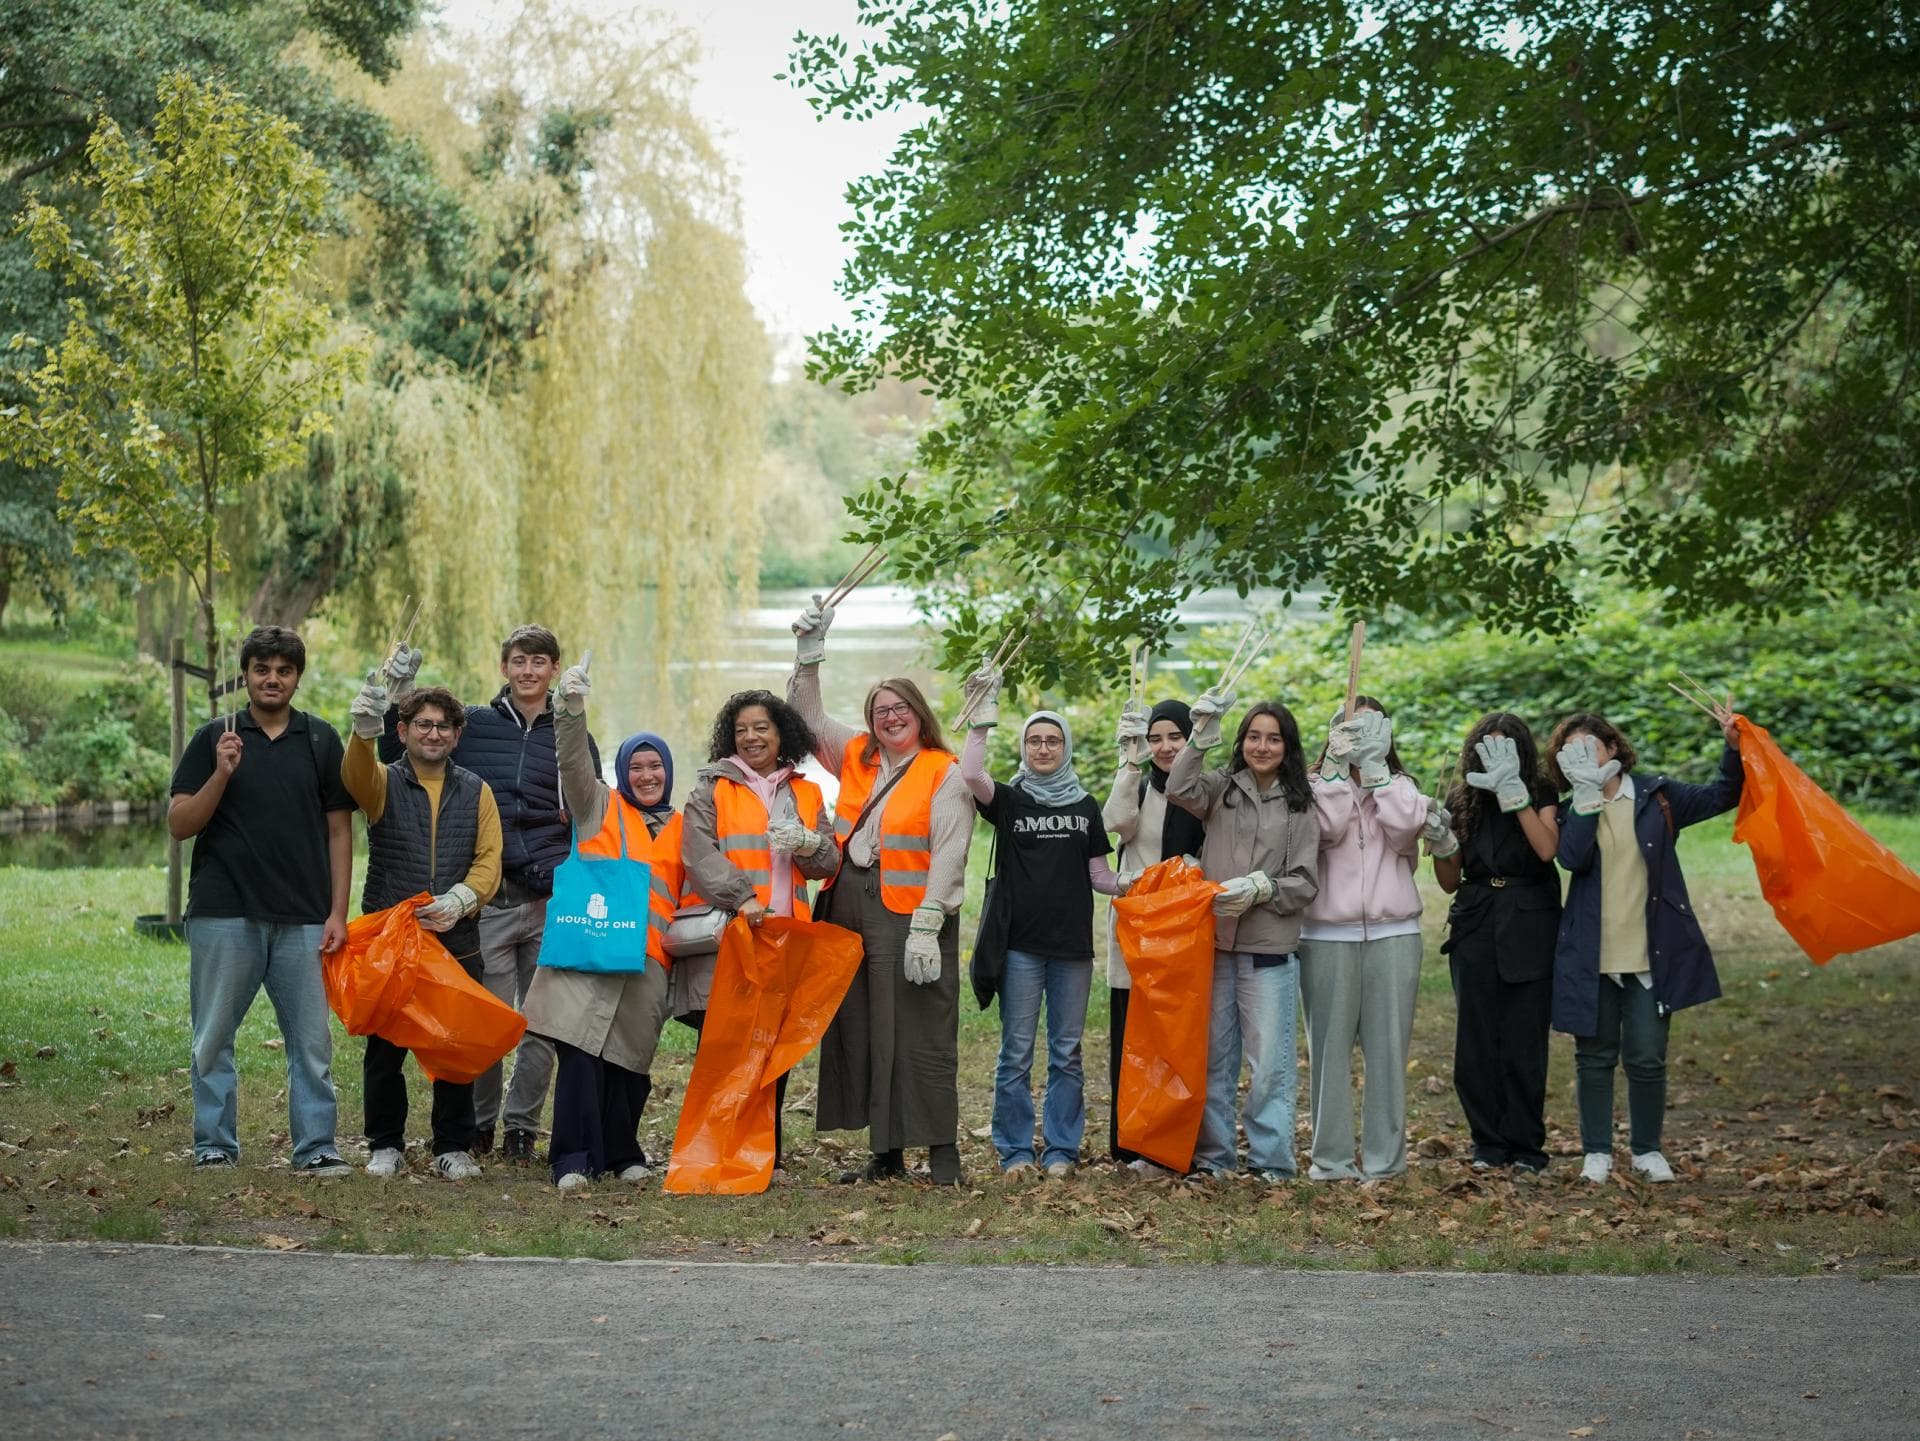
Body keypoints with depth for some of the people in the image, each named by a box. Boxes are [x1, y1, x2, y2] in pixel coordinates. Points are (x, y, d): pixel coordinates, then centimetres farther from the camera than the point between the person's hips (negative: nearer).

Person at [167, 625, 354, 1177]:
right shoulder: (214, 738, 5)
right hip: (223, 915, 0)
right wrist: (222, 774, -15)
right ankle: (215, 1147, 14)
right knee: (213, 1039, 5)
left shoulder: (321, 740, 8)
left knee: (311, 1039, 0)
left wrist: (338, 912, 1)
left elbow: (338, 828, 8)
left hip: (303, 918, 1)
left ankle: (315, 1147, 6)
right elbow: (179, 825, 1)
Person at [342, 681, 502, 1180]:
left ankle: (453, 1148, 13)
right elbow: (356, 775, -21)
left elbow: (489, 859, 3)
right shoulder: (383, 782, 4)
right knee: (385, 1049, 3)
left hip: (458, 943, 1)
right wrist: (364, 731, -44)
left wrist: (460, 899, -18)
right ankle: (385, 1145, 16)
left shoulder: (475, 792, 10)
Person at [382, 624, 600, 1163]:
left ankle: (522, 1124, 15)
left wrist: (576, 815, -2)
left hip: (552, 898, 1)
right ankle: (479, 1121, 17)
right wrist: (398, 695, 3)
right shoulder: (473, 724, 9)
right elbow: (397, 756, 14)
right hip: (489, 897, -1)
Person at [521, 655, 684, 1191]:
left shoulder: (681, 827, 19)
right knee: (580, 1051, -12)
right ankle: (573, 1159, -9)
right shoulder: (600, 806, 13)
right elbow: (574, 763, -3)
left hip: (648, 958, 3)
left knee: (630, 1061, 5)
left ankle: (621, 1155, 20)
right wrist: (572, 708, -18)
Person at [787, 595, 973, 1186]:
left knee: (920, 1033, -6)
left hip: (908, 916, -6)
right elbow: (808, 715, 20)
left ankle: (942, 1149, -1)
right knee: (860, 1030, 8)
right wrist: (809, 653, 8)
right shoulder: (857, 757, 14)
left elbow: (948, 854, -11)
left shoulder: (945, 774, -4)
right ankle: (886, 1153, 15)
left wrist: (926, 927, -19)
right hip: (848, 909, 6)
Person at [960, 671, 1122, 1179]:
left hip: (1072, 945, 2)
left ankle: (1062, 1149, 13)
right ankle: (1016, 1150, 10)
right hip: (1021, 945, -2)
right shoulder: (1009, 799, 3)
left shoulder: (1084, 805, 10)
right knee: (1016, 1054, 2)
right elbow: (970, 775, -18)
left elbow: (1099, 876, 11)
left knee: (1066, 1053, 6)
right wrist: (983, 716, -22)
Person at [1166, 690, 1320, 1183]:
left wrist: (1260, 889, -13)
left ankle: (1270, 1159, 5)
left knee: (1270, 1059, -4)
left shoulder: (1300, 806, 5)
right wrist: (1202, 733, -17)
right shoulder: (1222, 787, 8)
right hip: (1214, 941, 1)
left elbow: (1305, 882, 2)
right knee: (1214, 1055, 8)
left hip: (1268, 949, -1)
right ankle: (1213, 1155, 16)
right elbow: (1179, 789, -12)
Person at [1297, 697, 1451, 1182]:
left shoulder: (1400, 786, 13)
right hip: (1327, 936, -1)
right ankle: (1331, 1156, 5)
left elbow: (1407, 823, -10)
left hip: (1393, 935, 1)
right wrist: (1338, 764, -12)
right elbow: (1328, 828, -11)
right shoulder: (1319, 785, 10)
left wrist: (1374, 765, -8)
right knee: (1330, 1046, -1)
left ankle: (1384, 1157, 4)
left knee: (1387, 1046, -1)